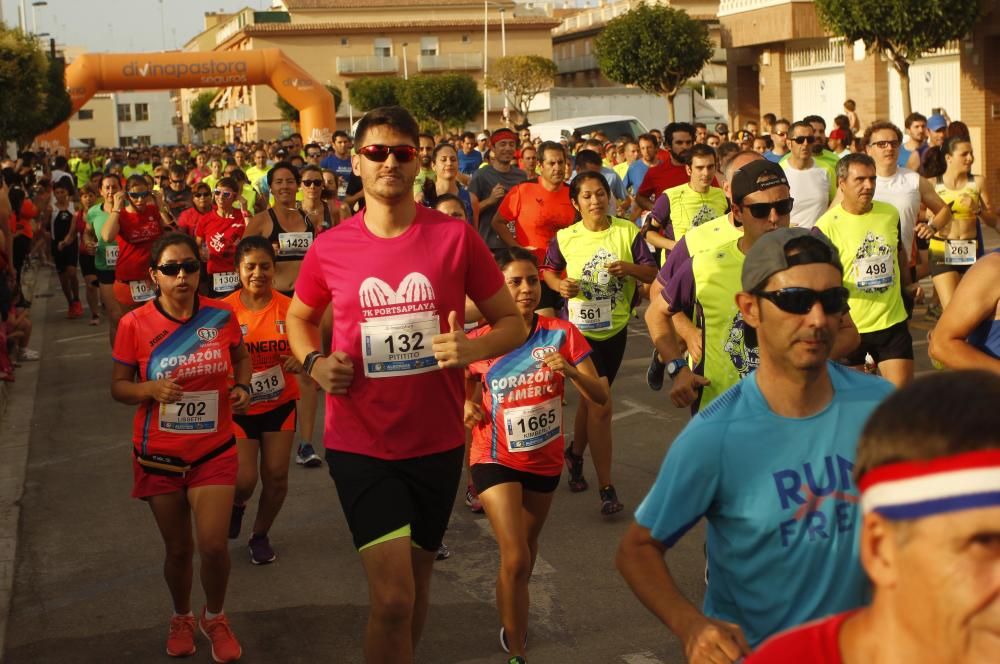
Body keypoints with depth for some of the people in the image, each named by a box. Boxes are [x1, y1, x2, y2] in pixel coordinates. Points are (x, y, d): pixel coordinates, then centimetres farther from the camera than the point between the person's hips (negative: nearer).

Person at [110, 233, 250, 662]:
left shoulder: (221, 315, -7)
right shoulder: (134, 324, -12)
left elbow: (240, 356, 13)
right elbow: (118, 387, -4)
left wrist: (242, 387, -7)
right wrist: (152, 389, -24)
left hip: (214, 450, 0)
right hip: (159, 455, 0)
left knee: (213, 545, -9)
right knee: (178, 548, 12)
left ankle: (214, 618, 22)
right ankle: (181, 619, 41)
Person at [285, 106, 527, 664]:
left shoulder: (456, 237, -7)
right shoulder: (331, 248, -4)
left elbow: (513, 322, 1)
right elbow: (299, 317, 15)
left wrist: (474, 348, -20)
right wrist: (314, 362, -6)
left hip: (438, 442, 2)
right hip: (360, 444, -1)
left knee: (418, 580, 20)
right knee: (394, 595, -10)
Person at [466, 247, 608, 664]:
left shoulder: (562, 335, -11)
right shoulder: (478, 343, -12)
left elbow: (601, 398, -13)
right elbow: (465, 394, 7)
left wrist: (570, 371, -31)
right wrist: (467, 407, -15)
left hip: (545, 459, 3)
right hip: (496, 459, -3)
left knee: (527, 547, 23)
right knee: (515, 558, -14)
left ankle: (513, 623, 49)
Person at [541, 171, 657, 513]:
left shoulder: (627, 231, -5)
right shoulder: (564, 238, -7)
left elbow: (652, 273, -3)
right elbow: (548, 270, 6)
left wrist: (629, 268, -22)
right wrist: (559, 284, -14)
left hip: (615, 328, 3)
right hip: (581, 328, -3)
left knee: (592, 399, 19)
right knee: (600, 405, -11)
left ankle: (576, 453, 46)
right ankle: (606, 487, -2)